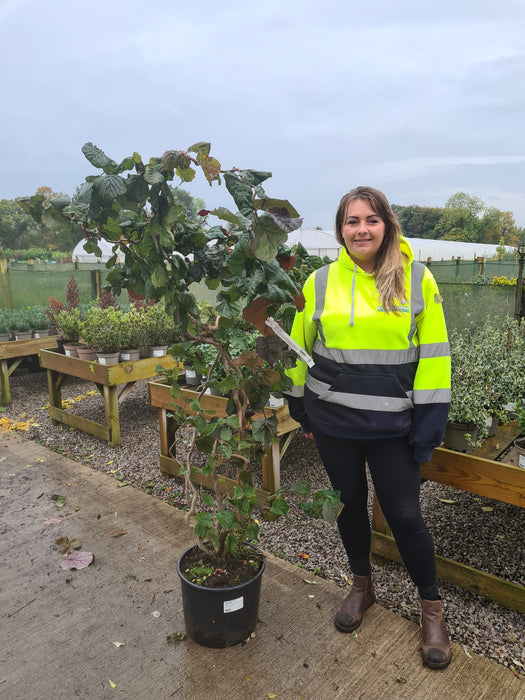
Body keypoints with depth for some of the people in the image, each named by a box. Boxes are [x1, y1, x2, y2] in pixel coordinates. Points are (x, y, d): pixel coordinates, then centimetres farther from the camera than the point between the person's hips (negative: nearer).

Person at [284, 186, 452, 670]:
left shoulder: (417, 279, -5)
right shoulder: (320, 282, -1)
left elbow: (433, 356, -4)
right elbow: (300, 348, 8)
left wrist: (430, 423, -7)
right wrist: (300, 407, 9)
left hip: (393, 426, -2)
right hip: (333, 422, 2)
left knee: (404, 515, 6)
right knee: (350, 505, 16)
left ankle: (432, 607, 32)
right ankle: (362, 586, 42)